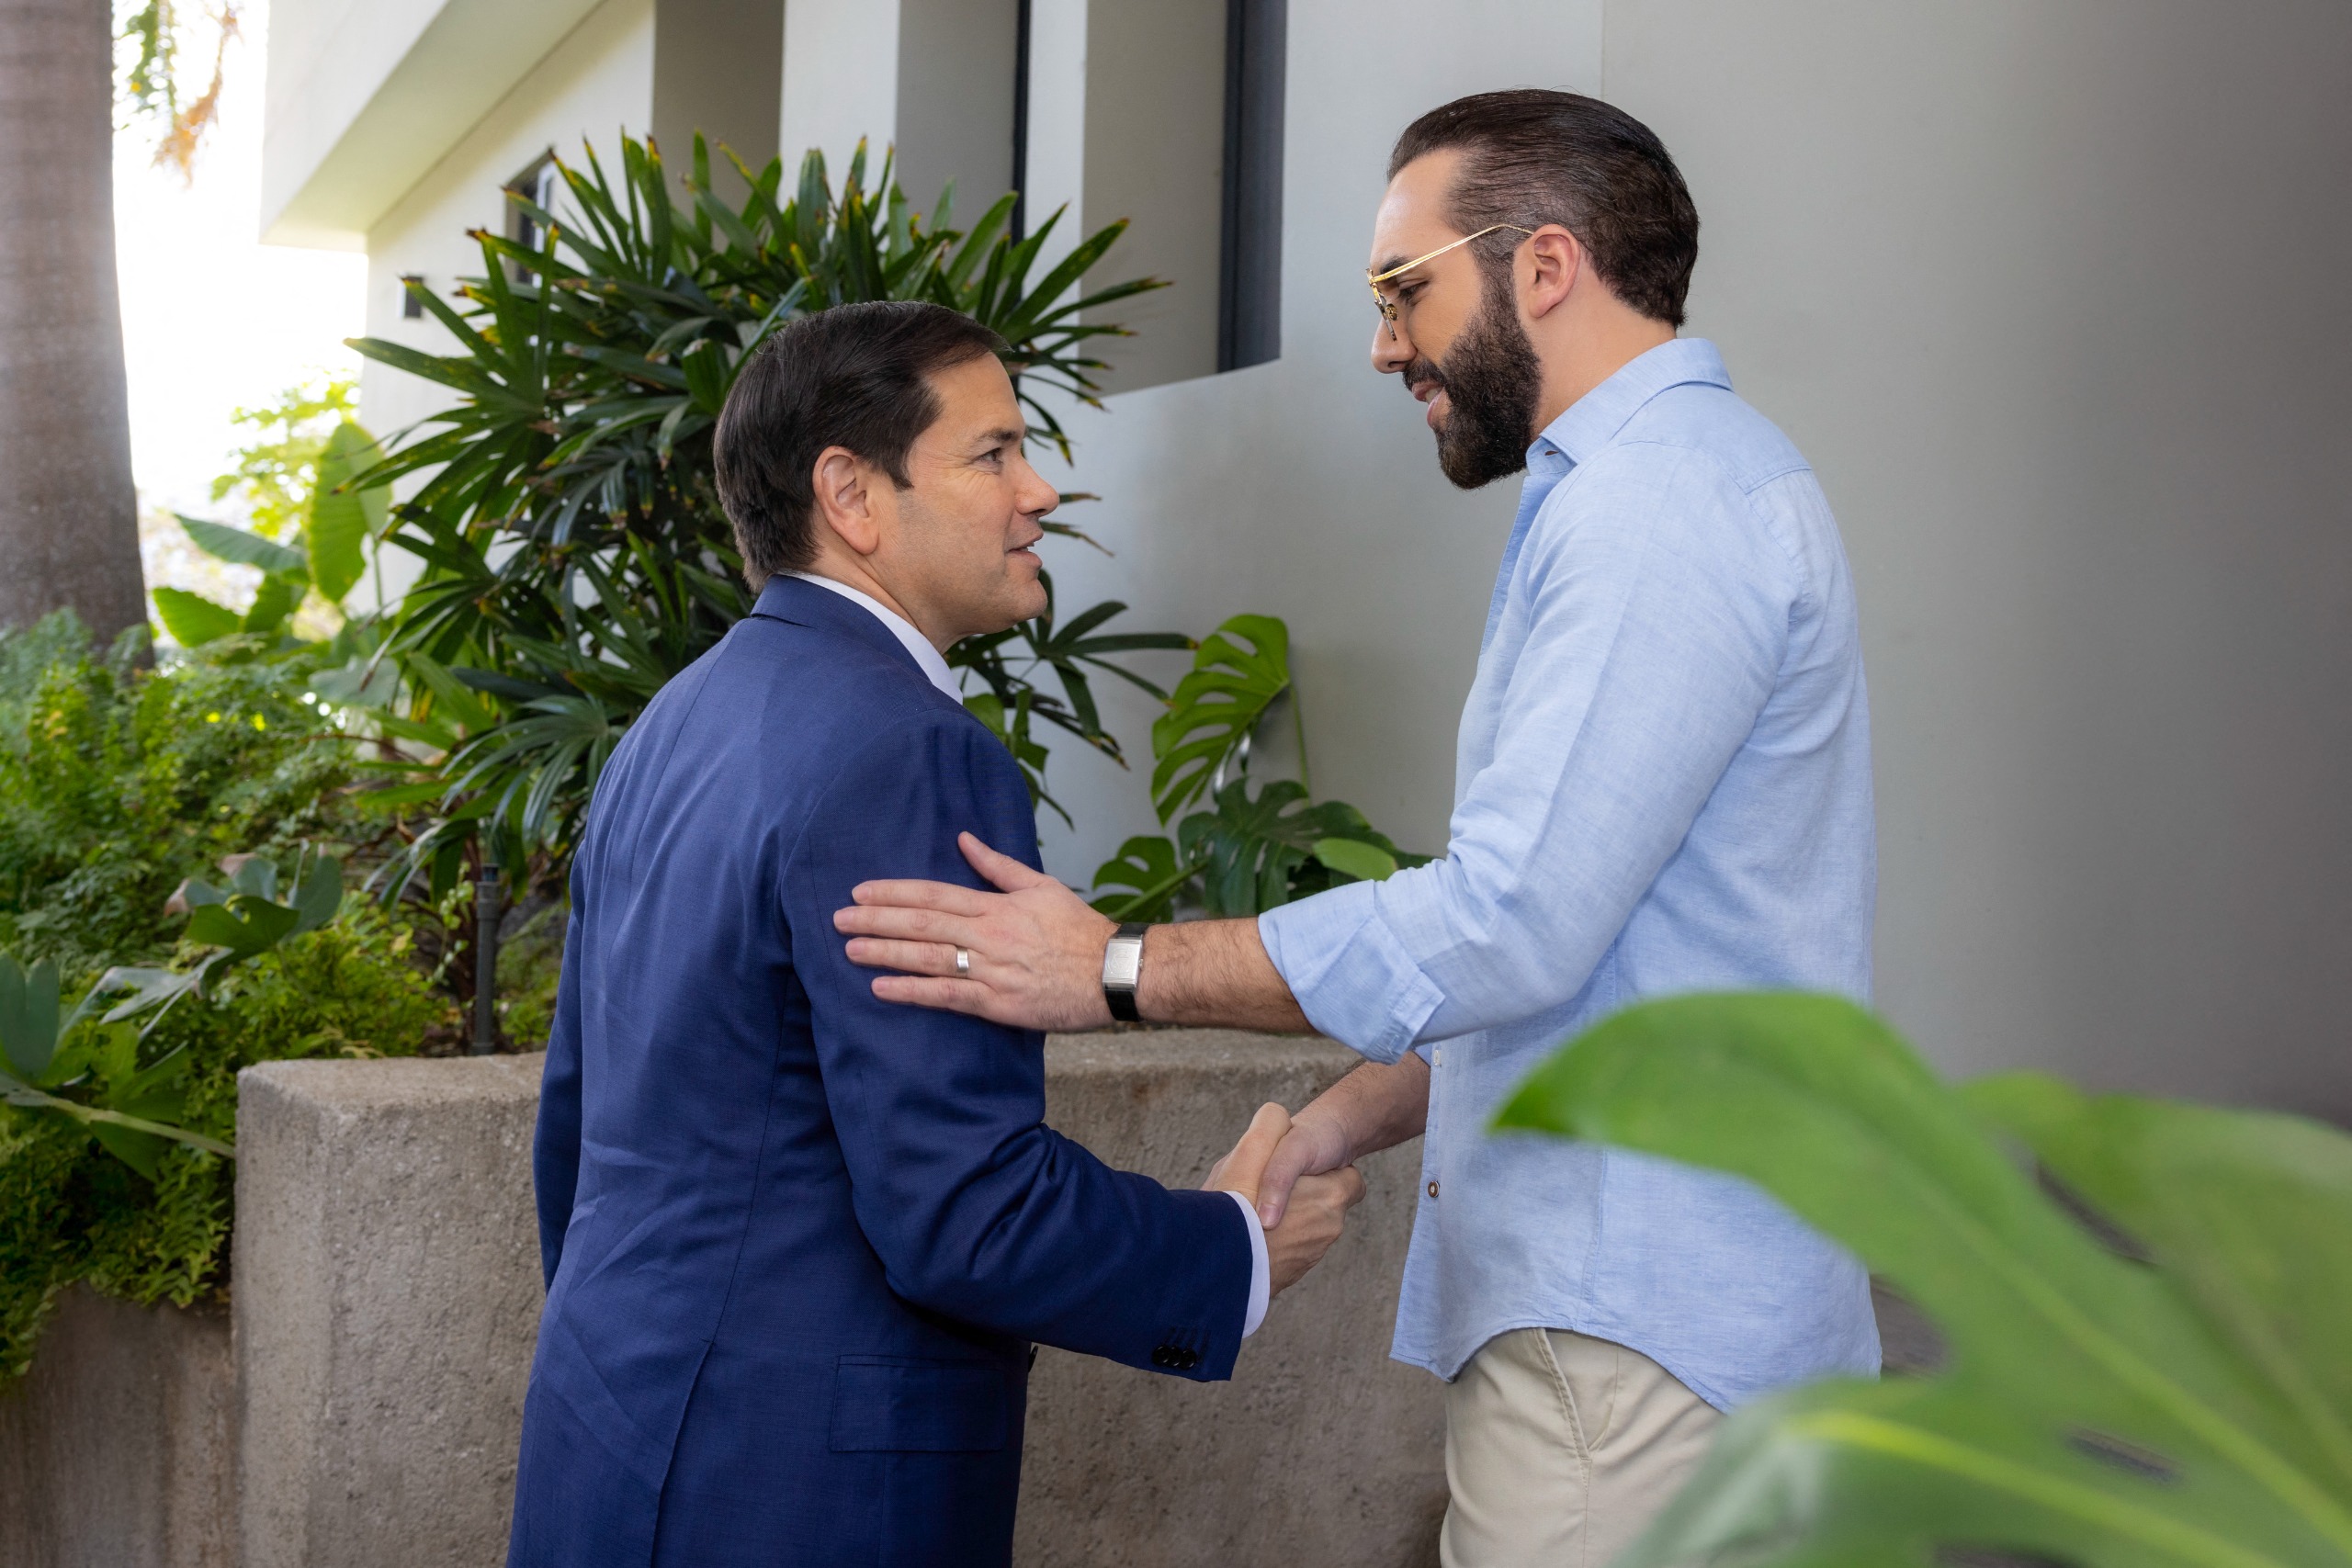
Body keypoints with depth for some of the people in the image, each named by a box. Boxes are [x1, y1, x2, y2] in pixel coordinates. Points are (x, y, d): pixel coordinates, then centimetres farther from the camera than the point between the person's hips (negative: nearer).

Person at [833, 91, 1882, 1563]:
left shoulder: (1664, 498, -15)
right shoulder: (1674, 482, 20)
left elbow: (1515, 918, -23)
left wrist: (1118, 969, -15)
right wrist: (1350, 1117, 11)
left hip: (1632, 1336, -10)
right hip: (1622, 1295, 10)